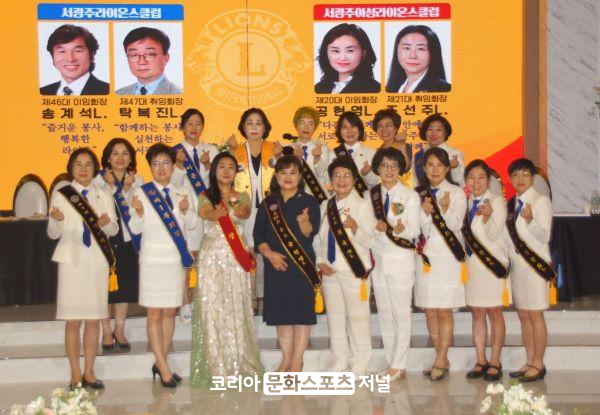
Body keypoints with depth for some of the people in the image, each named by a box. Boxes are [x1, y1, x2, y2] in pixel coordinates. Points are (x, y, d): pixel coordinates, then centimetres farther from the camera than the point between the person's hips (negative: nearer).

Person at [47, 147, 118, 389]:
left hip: (98, 262, 3)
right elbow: (53, 234, -2)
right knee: (73, 321, -2)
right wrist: (56, 220, -24)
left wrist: (107, 223, -15)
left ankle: (89, 372, 13)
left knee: (94, 320, 4)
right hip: (72, 261, -3)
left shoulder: (103, 196, 10)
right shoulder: (61, 195, 1)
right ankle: (75, 374, 7)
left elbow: (114, 230, 7)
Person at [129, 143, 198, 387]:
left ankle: (160, 363, 18)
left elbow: (192, 225, 7)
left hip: (177, 259, 4)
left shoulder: (183, 193, 8)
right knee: (154, 314, -4)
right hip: (153, 259, -4)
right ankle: (164, 370, 0)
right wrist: (139, 212, -23)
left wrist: (186, 211, -12)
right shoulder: (142, 193, -3)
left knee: (170, 312, 8)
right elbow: (136, 229, -4)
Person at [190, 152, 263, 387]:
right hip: (212, 259, -1)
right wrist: (217, 212, -41)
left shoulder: (242, 197, 10)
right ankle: (215, 368, 0)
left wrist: (241, 211, -37)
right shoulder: (206, 197, 6)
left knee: (237, 309, 1)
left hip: (236, 259, 1)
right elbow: (206, 213, -17)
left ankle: (240, 365, 8)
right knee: (213, 309, -4)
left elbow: (247, 213, -12)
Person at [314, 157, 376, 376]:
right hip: (330, 271, 5)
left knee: (358, 319, 0)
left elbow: (370, 241, -11)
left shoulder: (362, 205, -6)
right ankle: (339, 365, 24)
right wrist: (320, 262, 0)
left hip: (355, 270, -5)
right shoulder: (325, 207, 10)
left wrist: (356, 228, -29)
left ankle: (359, 368, 10)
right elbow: (318, 238, 14)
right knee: (335, 318, 13)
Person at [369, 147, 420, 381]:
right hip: (378, 258, 4)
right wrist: (377, 228, -16)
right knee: (384, 313, 8)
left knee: (401, 313, -2)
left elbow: (414, 231, -9)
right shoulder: (371, 195, 8)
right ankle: (392, 364, 17)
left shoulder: (410, 196, -3)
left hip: (401, 260, -4)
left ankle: (398, 365, 4)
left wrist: (399, 229, -30)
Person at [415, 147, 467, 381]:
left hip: (448, 257, -4)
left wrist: (445, 210, -26)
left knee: (444, 311, -5)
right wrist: (425, 212, -17)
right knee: (429, 311, 5)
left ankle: (440, 361, 1)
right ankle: (443, 360, 15)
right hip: (426, 256, 4)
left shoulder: (457, 193, 1)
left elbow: (455, 225, -8)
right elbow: (418, 228, 1)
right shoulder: (419, 194, 10)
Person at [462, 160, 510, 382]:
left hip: (492, 261, -5)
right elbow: (463, 233, 12)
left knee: (494, 312, -1)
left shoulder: (497, 201, -6)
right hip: (471, 263, 5)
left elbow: (494, 234, -16)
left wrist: (487, 218, -34)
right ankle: (481, 361, 15)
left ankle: (495, 362, 4)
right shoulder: (466, 203, 10)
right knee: (477, 313, 8)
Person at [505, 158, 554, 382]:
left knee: (535, 315, -4)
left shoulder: (541, 201, -7)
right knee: (523, 315, 10)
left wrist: (530, 220, -30)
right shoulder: (511, 204, 13)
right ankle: (530, 362, 17)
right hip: (517, 264, 7)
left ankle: (538, 364, 4)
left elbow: (544, 236, -13)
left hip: (535, 263, -7)